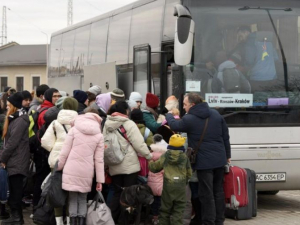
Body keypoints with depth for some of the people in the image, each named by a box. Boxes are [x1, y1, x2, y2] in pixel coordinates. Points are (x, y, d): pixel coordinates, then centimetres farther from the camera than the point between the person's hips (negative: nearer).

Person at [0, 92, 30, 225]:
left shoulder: (20, 121, -15)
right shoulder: (14, 119, 17)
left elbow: (13, 143, -18)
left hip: (17, 161, -9)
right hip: (13, 160, 9)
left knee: (15, 190, -5)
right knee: (13, 190, 11)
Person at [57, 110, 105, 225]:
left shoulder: (74, 130, 2)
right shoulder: (99, 135, 5)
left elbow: (64, 152, 1)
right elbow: (99, 159, 4)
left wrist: (58, 167, 14)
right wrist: (100, 180, 7)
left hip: (71, 170, -1)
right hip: (86, 172, 1)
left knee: (73, 199, 6)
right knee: (83, 199, 13)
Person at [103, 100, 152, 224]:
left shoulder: (107, 124, 4)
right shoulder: (128, 124, -11)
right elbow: (139, 144, -13)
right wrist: (150, 156, 1)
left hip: (114, 166, 5)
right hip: (129, 165, -5)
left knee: (117, 193, 15)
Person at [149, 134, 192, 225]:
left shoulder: (165, 155, -1)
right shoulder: (184, 157, -1)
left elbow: (155, 166, 5)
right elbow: (189, 172, 6)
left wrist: (150, 163, 27)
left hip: (168, 183, 1)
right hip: (181, 184, -1)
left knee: (166, 207, 12)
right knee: (179, 208, 4)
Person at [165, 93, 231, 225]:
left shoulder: (189, 119, -11)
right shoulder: (216, 114, 6)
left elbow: (174, 126, 7)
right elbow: (225, 136, 10)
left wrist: (169, 115, 28)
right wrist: (227, 155, 19)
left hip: (204, 162, -6)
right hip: (219, 159, 6)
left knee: (207, 194, -1)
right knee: (218, 191, 16)